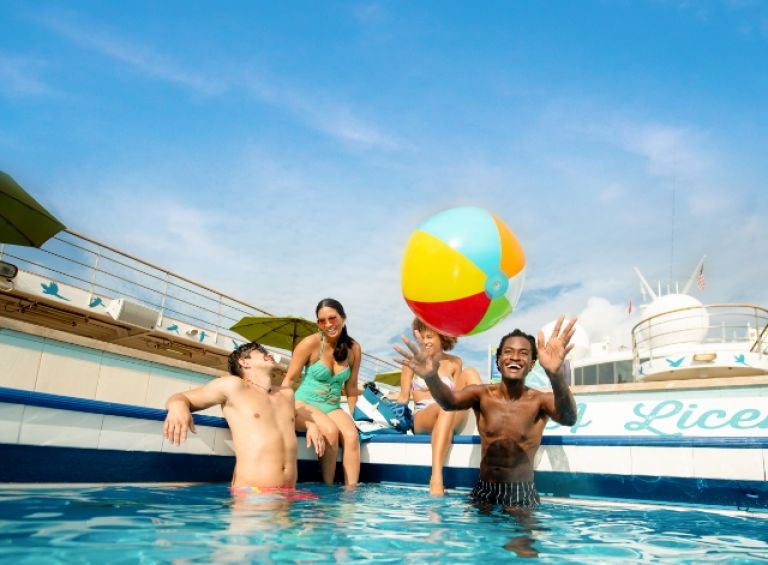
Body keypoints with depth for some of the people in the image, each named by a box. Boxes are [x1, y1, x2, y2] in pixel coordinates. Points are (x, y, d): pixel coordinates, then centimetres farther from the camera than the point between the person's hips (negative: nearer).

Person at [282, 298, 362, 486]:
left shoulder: (354, 348, 3)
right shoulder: (311, 343, -8)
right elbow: (289, 379, -6)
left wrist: (350, 416, 7)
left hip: (333, 408, 3)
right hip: (304, 404, -3)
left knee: (351, 435, -26)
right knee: (330, 430, -31)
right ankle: (328, 487, -16)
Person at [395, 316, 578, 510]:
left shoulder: (540, 400, -7)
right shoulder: (481, 394, -2)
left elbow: (569, 419, -29)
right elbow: (450, 401, -22)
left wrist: (556, 374, -50)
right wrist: (431, 376, -46)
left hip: (522, 494, -2)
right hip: (484, 491, 2)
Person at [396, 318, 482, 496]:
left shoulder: (454, 363, 17)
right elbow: (403, 397, 7)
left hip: (452, 419, 3)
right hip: (421, 419, -2)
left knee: (469, 373, -16)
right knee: (446, 406, -40)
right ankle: (436, 480, -54)